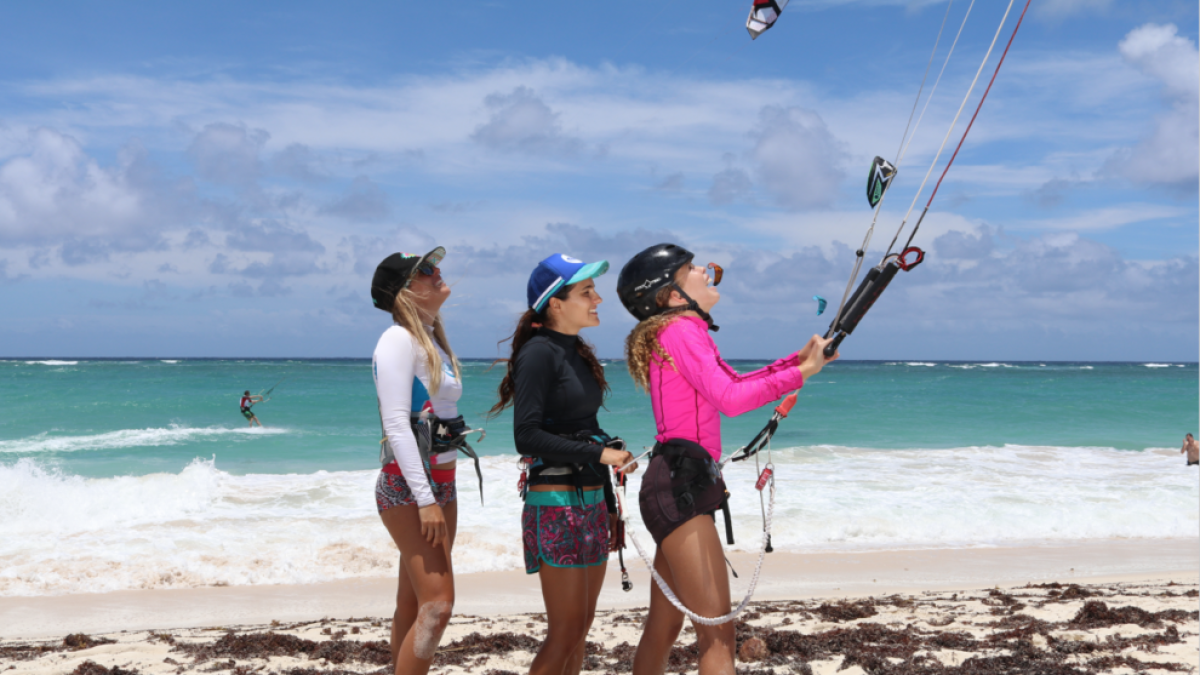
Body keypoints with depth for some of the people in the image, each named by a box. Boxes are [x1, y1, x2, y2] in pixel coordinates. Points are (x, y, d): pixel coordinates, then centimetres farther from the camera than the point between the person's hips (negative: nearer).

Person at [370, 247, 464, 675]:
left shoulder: (433, 340, 15)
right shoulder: (399, 339, -12)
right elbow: (395, 424, -19)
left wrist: (441, 493, 18)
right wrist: (424, 499, -23)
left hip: (442, 482, 9)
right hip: (408, 486, -9)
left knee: (413, 603, 10)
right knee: (437, 605, -14)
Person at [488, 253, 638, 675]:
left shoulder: (577, 353, 13)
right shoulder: (539, 353, -12)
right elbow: (526, 437, -21)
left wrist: (609, 506, 18)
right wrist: (599, 453, -20)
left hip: (591, 501, 8)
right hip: (556, 502, -8)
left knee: (581, 626, 12)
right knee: (565, 633, -5)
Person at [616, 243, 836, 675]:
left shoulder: (686, 331, 21)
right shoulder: (681, 329, -9)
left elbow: (736, 383, 27)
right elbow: (730, 399, -20)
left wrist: (799, 359, 19)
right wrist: (801, 373, -12)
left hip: (677, 488, 10)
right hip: (680, 486, -10)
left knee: (664, 627, 15)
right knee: (717, 635, -12)